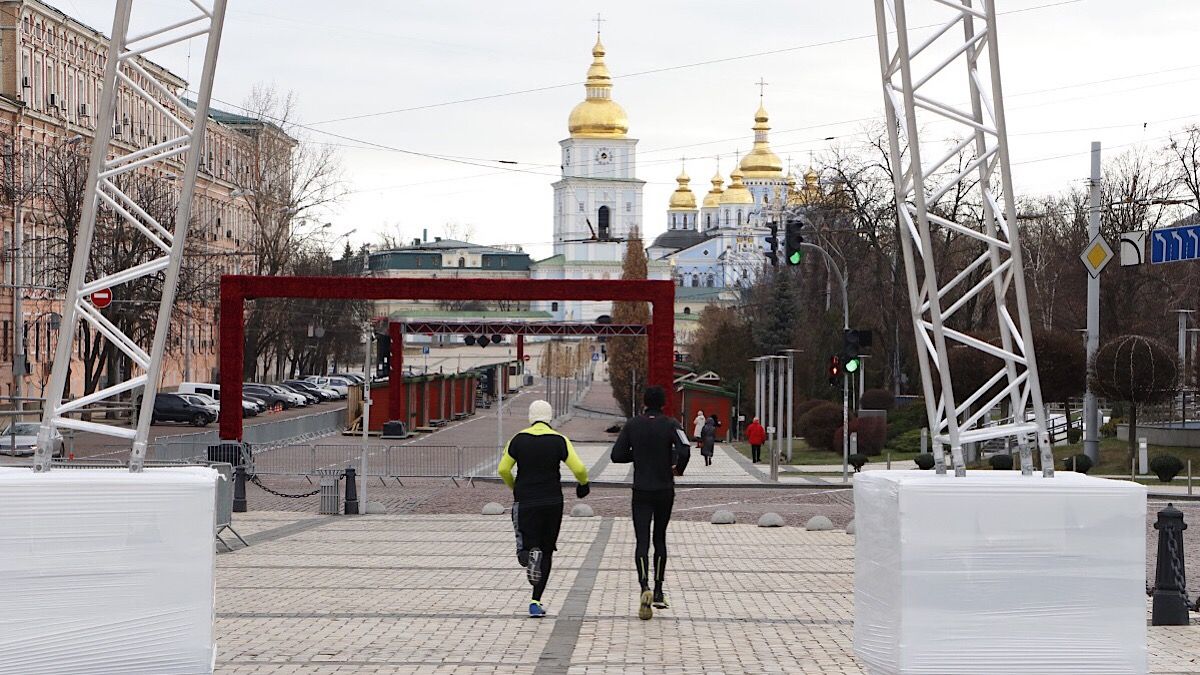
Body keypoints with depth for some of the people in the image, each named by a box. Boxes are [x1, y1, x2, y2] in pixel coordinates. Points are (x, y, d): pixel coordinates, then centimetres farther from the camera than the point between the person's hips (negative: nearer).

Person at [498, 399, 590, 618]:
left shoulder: (518, 439, 1)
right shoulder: (559, 440, -3)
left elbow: (503, 470, 1)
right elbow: (579, 469, -10)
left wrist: (514, 488, 20)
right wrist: (584, 483, 12)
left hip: (525, 501, 0)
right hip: (552, 502, 0)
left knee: (529, 544, 5)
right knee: (547, 552, 11)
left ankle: (530, 553, -34)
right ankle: (536, 601, 7)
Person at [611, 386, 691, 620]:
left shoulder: (632, 425, -1)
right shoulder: (670, 424, -6)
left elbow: (617, 455, -1)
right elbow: (685, 451, -21)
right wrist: (678, 468, -1)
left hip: (641, 491, 0)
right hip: (665, 491, 0)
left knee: (642, 540, -4)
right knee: (660, 539, 15)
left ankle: (645, 586, -27)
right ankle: (658, 592, 17)